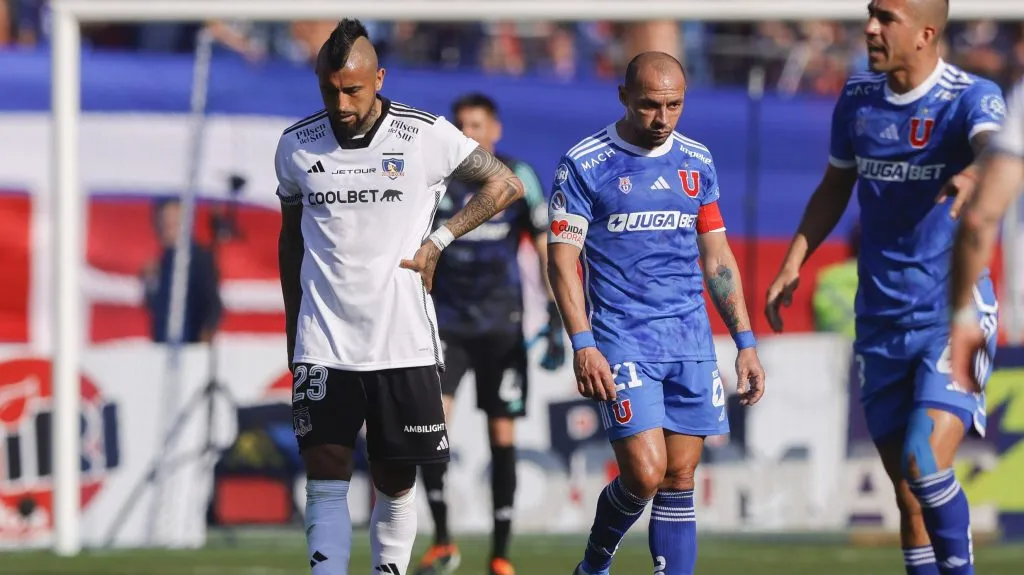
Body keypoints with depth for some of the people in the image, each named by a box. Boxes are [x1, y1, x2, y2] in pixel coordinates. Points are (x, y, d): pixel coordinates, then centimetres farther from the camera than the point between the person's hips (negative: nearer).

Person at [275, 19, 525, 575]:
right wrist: (293, 331, 18)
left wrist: (438, 241, -2)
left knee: (396, 484, 6)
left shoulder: (426, 136, -5)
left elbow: (506, 185, 7)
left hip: (403, 343, -1)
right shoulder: (296, 147, 3)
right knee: (324, 480, -9)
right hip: (324, 345, 1)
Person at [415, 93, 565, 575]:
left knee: (502, 436, 1)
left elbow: (546, 248, 1)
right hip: (444, 322, 1)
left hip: (501, 326, -1)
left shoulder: (516, 178, -1)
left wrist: (555, 322, -6)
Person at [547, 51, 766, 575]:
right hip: (622, 343, -4)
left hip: (691, 344, 4)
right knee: (645, 475, -14)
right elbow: (562, 260, -5)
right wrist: (582, 345, -15)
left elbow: (717, 258, 17)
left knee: (679, 481, 2)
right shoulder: (585, 164, -3)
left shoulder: (697, 162, 11)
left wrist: (745, 343, 11)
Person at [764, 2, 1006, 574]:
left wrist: (975, 173, -55)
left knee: (925, 462, -22)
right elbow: (835, 187, 21)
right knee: (908, 494, 6)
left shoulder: (972, 97, -11)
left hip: (952, 316, -5)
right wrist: (793, 263, 12)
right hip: (881, 324, 5)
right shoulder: (858, 98, 6)